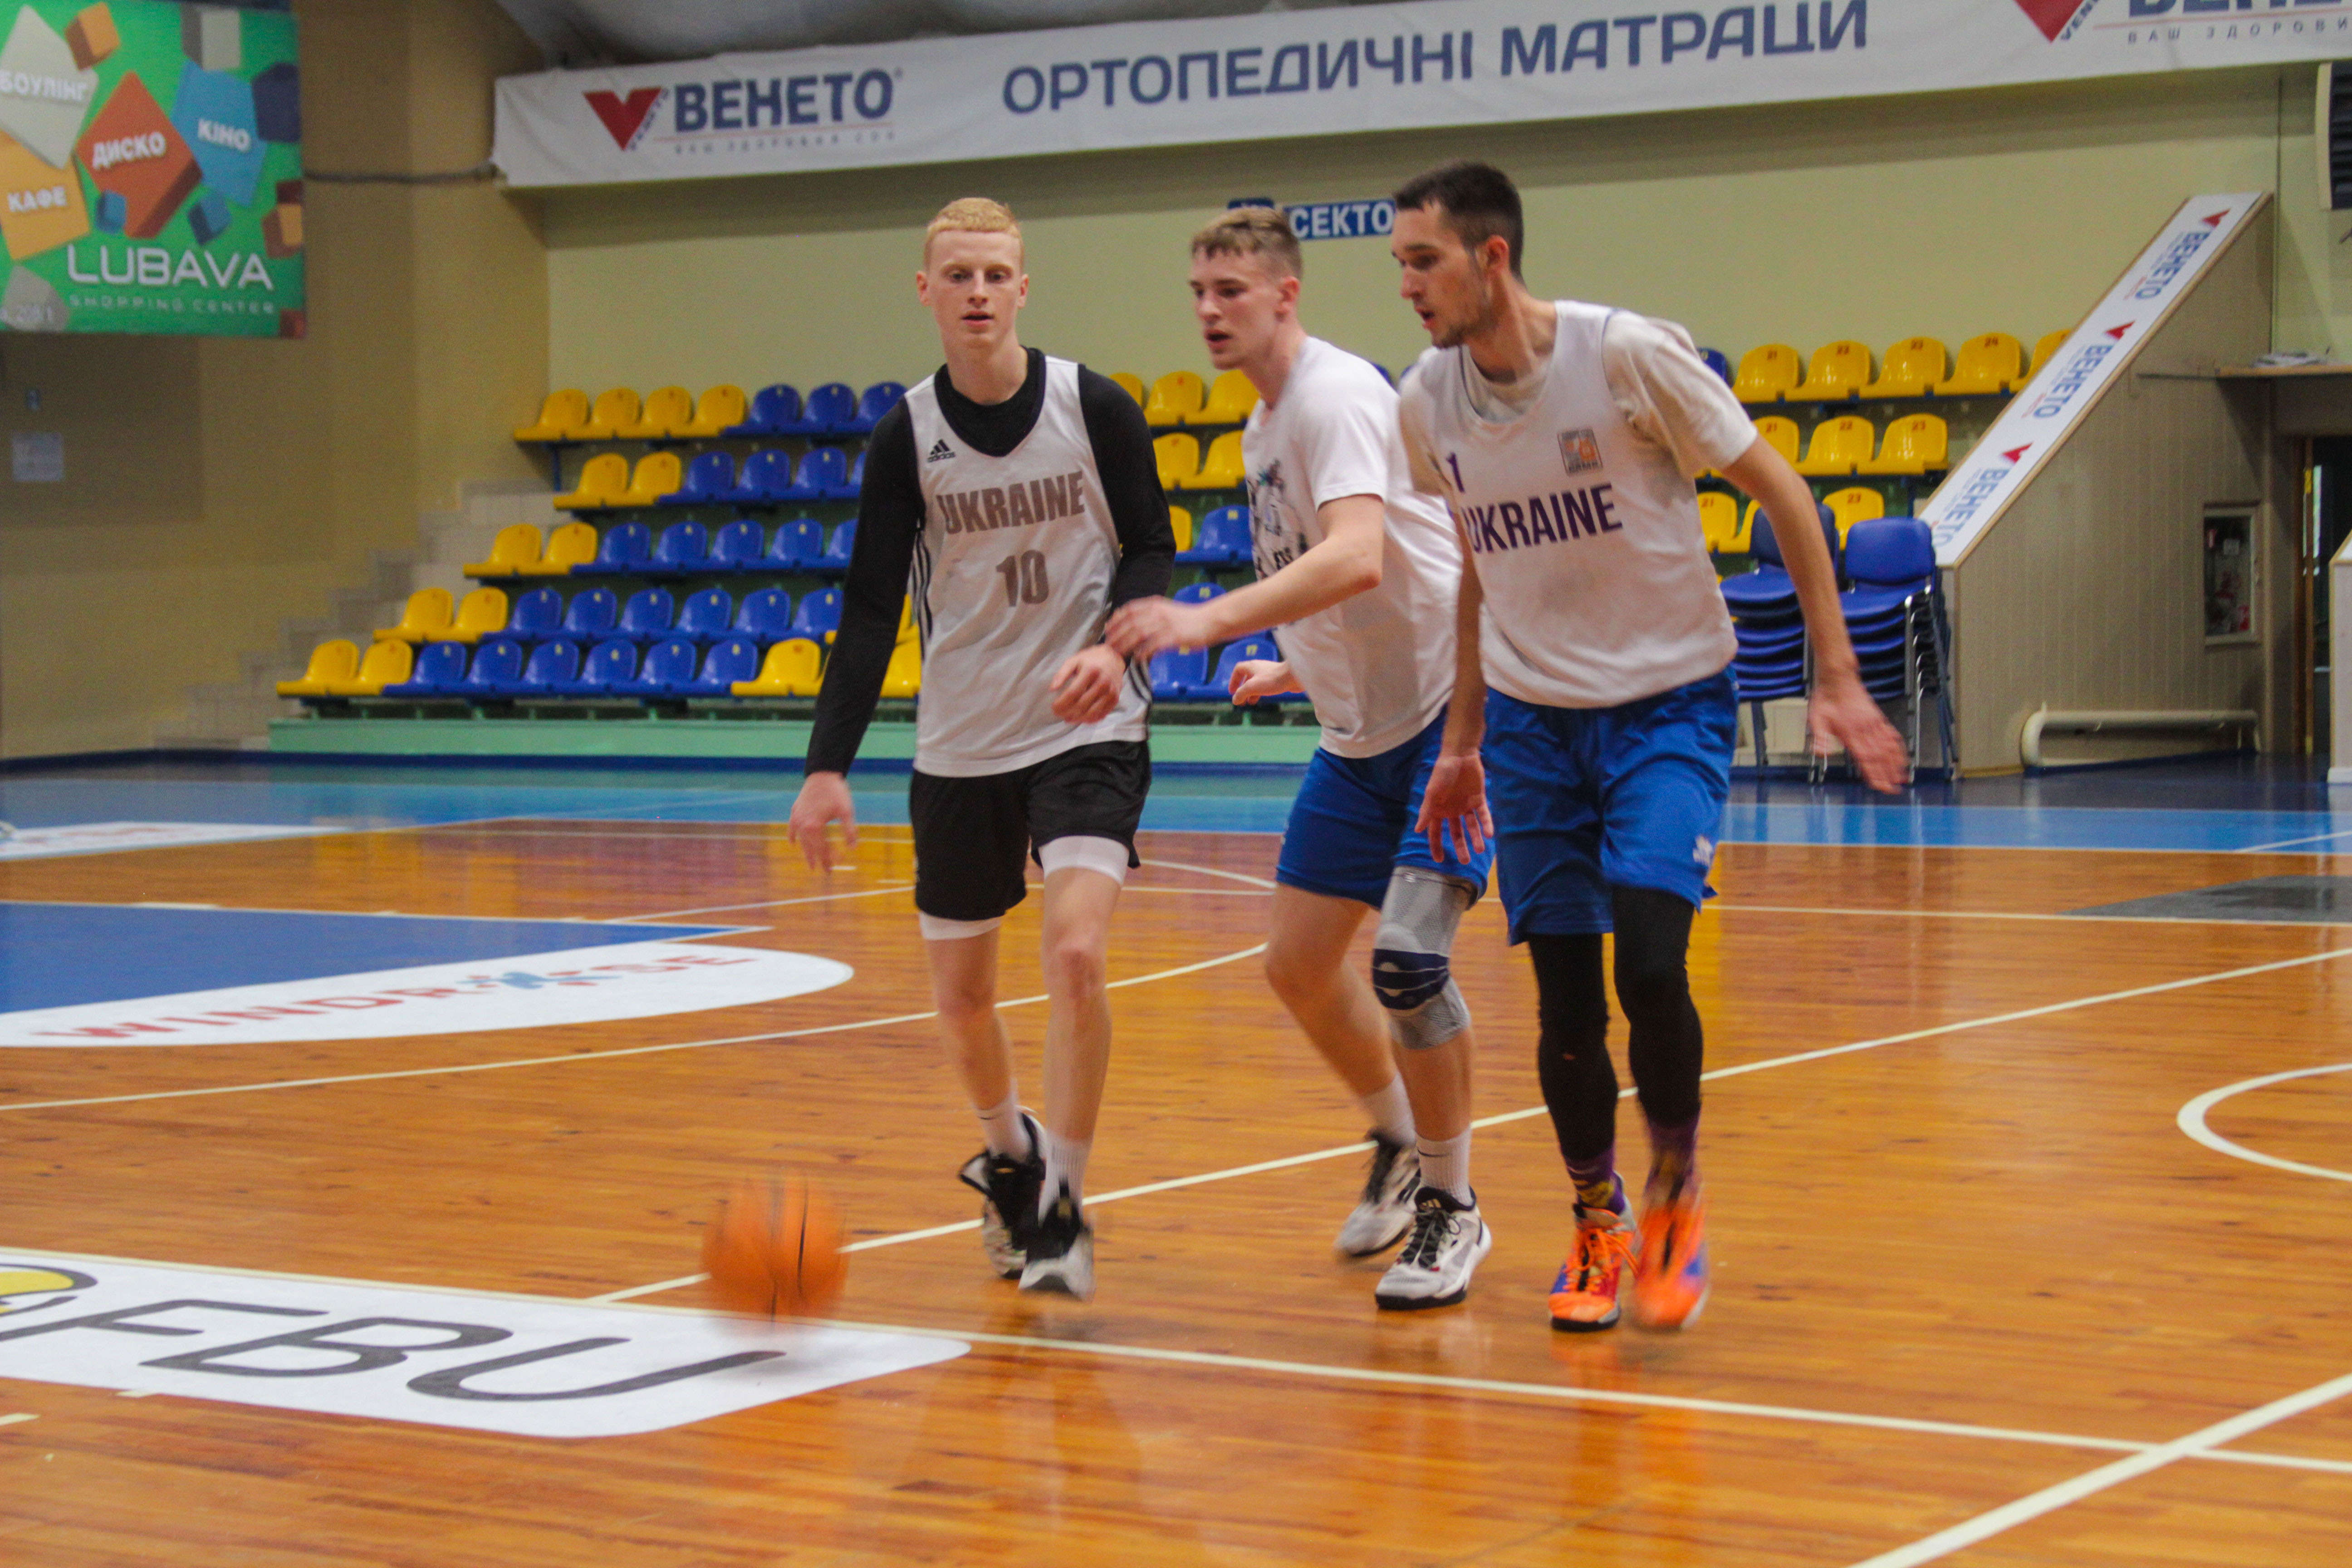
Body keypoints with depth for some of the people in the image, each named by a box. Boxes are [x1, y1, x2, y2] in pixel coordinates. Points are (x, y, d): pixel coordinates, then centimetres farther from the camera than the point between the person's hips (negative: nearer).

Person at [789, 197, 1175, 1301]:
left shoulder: (1095, 409, -7)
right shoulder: (906, 438, -3)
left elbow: (1152, 551, 0)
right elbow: (871, 609, 0)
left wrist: (1114, 645, -21)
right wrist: (828, 766, -8)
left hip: (1088, 732, -3)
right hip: (959, 747, 3)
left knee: (1075, 955, -22)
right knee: (960, 994, 10)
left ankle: (1062, 1208, -8)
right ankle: (1008, 1157, 40)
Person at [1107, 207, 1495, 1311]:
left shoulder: (1338, 396, -20)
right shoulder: (1264, 428, 10)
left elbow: (1358, 560, -37)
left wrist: (1212, 620, -45)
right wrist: (1297, 670, 20)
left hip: (1451, 712, -9)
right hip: (1362, 727, 9)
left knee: (1406, 957, -18)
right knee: (1299, 962, 8)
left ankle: (1453, 1208, -1)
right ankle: (1399, 1148, 32)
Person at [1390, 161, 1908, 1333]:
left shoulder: (1629, 354, -17)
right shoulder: (1425, 403, -2)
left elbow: (1779, 491, -9)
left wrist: (1837, 680, -11)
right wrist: (1462, 735, 19)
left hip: (1669, 702, -4)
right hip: (1532, 717, 4)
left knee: (1650, 963, -18)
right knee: (1564, 1001, 2)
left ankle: (1675, 1196, 7)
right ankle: (1596, 1224, 24)